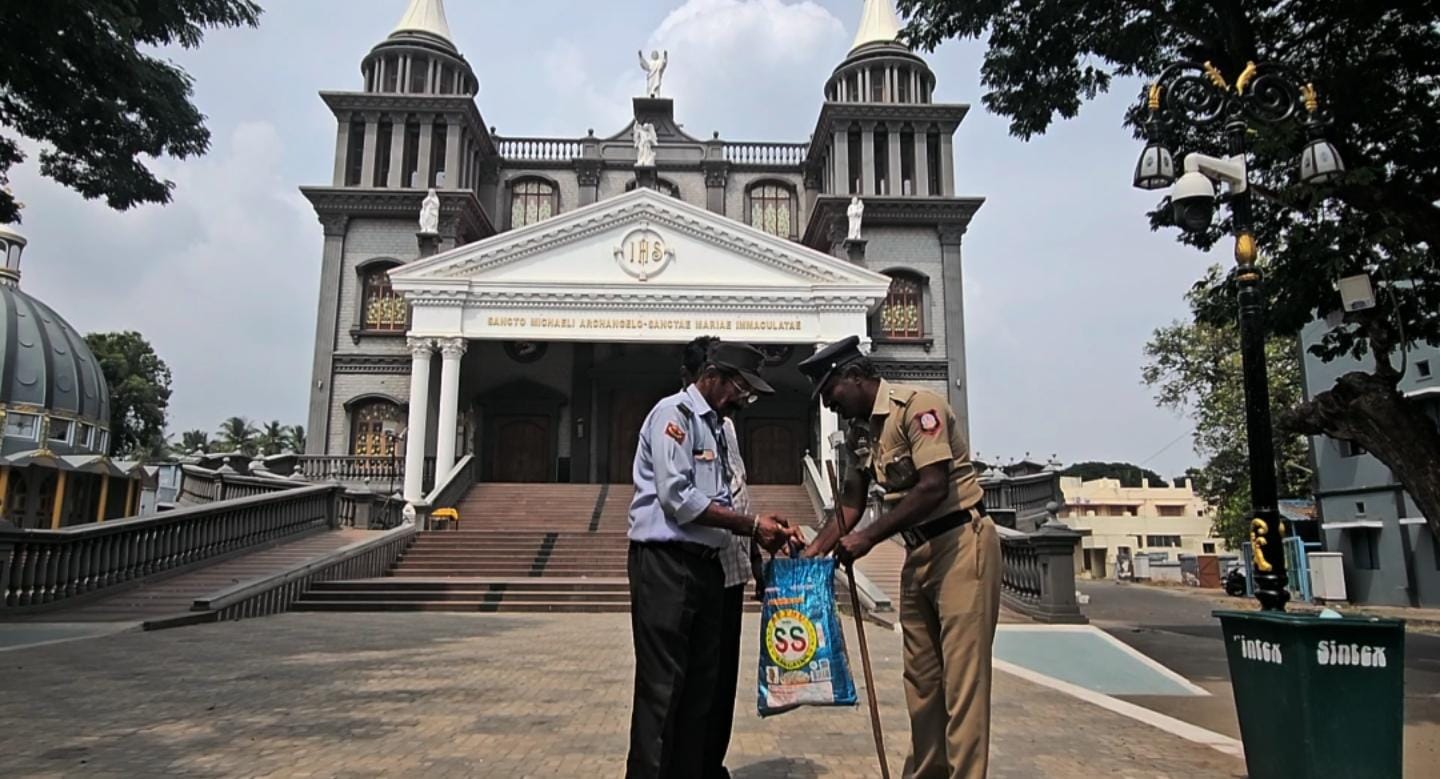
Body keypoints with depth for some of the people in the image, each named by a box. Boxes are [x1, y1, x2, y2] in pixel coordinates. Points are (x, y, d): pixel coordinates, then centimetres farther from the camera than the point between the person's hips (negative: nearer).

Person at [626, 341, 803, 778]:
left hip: (706, 564, 9)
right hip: (666, 563, -9)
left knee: (701, 682, 13)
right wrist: (752, 525, -14)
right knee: (661, 687, -5)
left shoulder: (716, 426, 19)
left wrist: (763, 531, 2)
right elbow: (678, 498, -19)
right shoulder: (675, 412, -9)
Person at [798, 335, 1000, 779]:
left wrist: (869, 538, -21)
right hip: (919, 552, 9)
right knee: (921, 675, 12)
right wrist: (807, 556, 4)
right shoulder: (860, 431, 10)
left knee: (962, 673, -6)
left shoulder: (917, 406, -15)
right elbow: (850, 506, 13)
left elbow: (933, 488, -23)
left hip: (962, 543, -8)